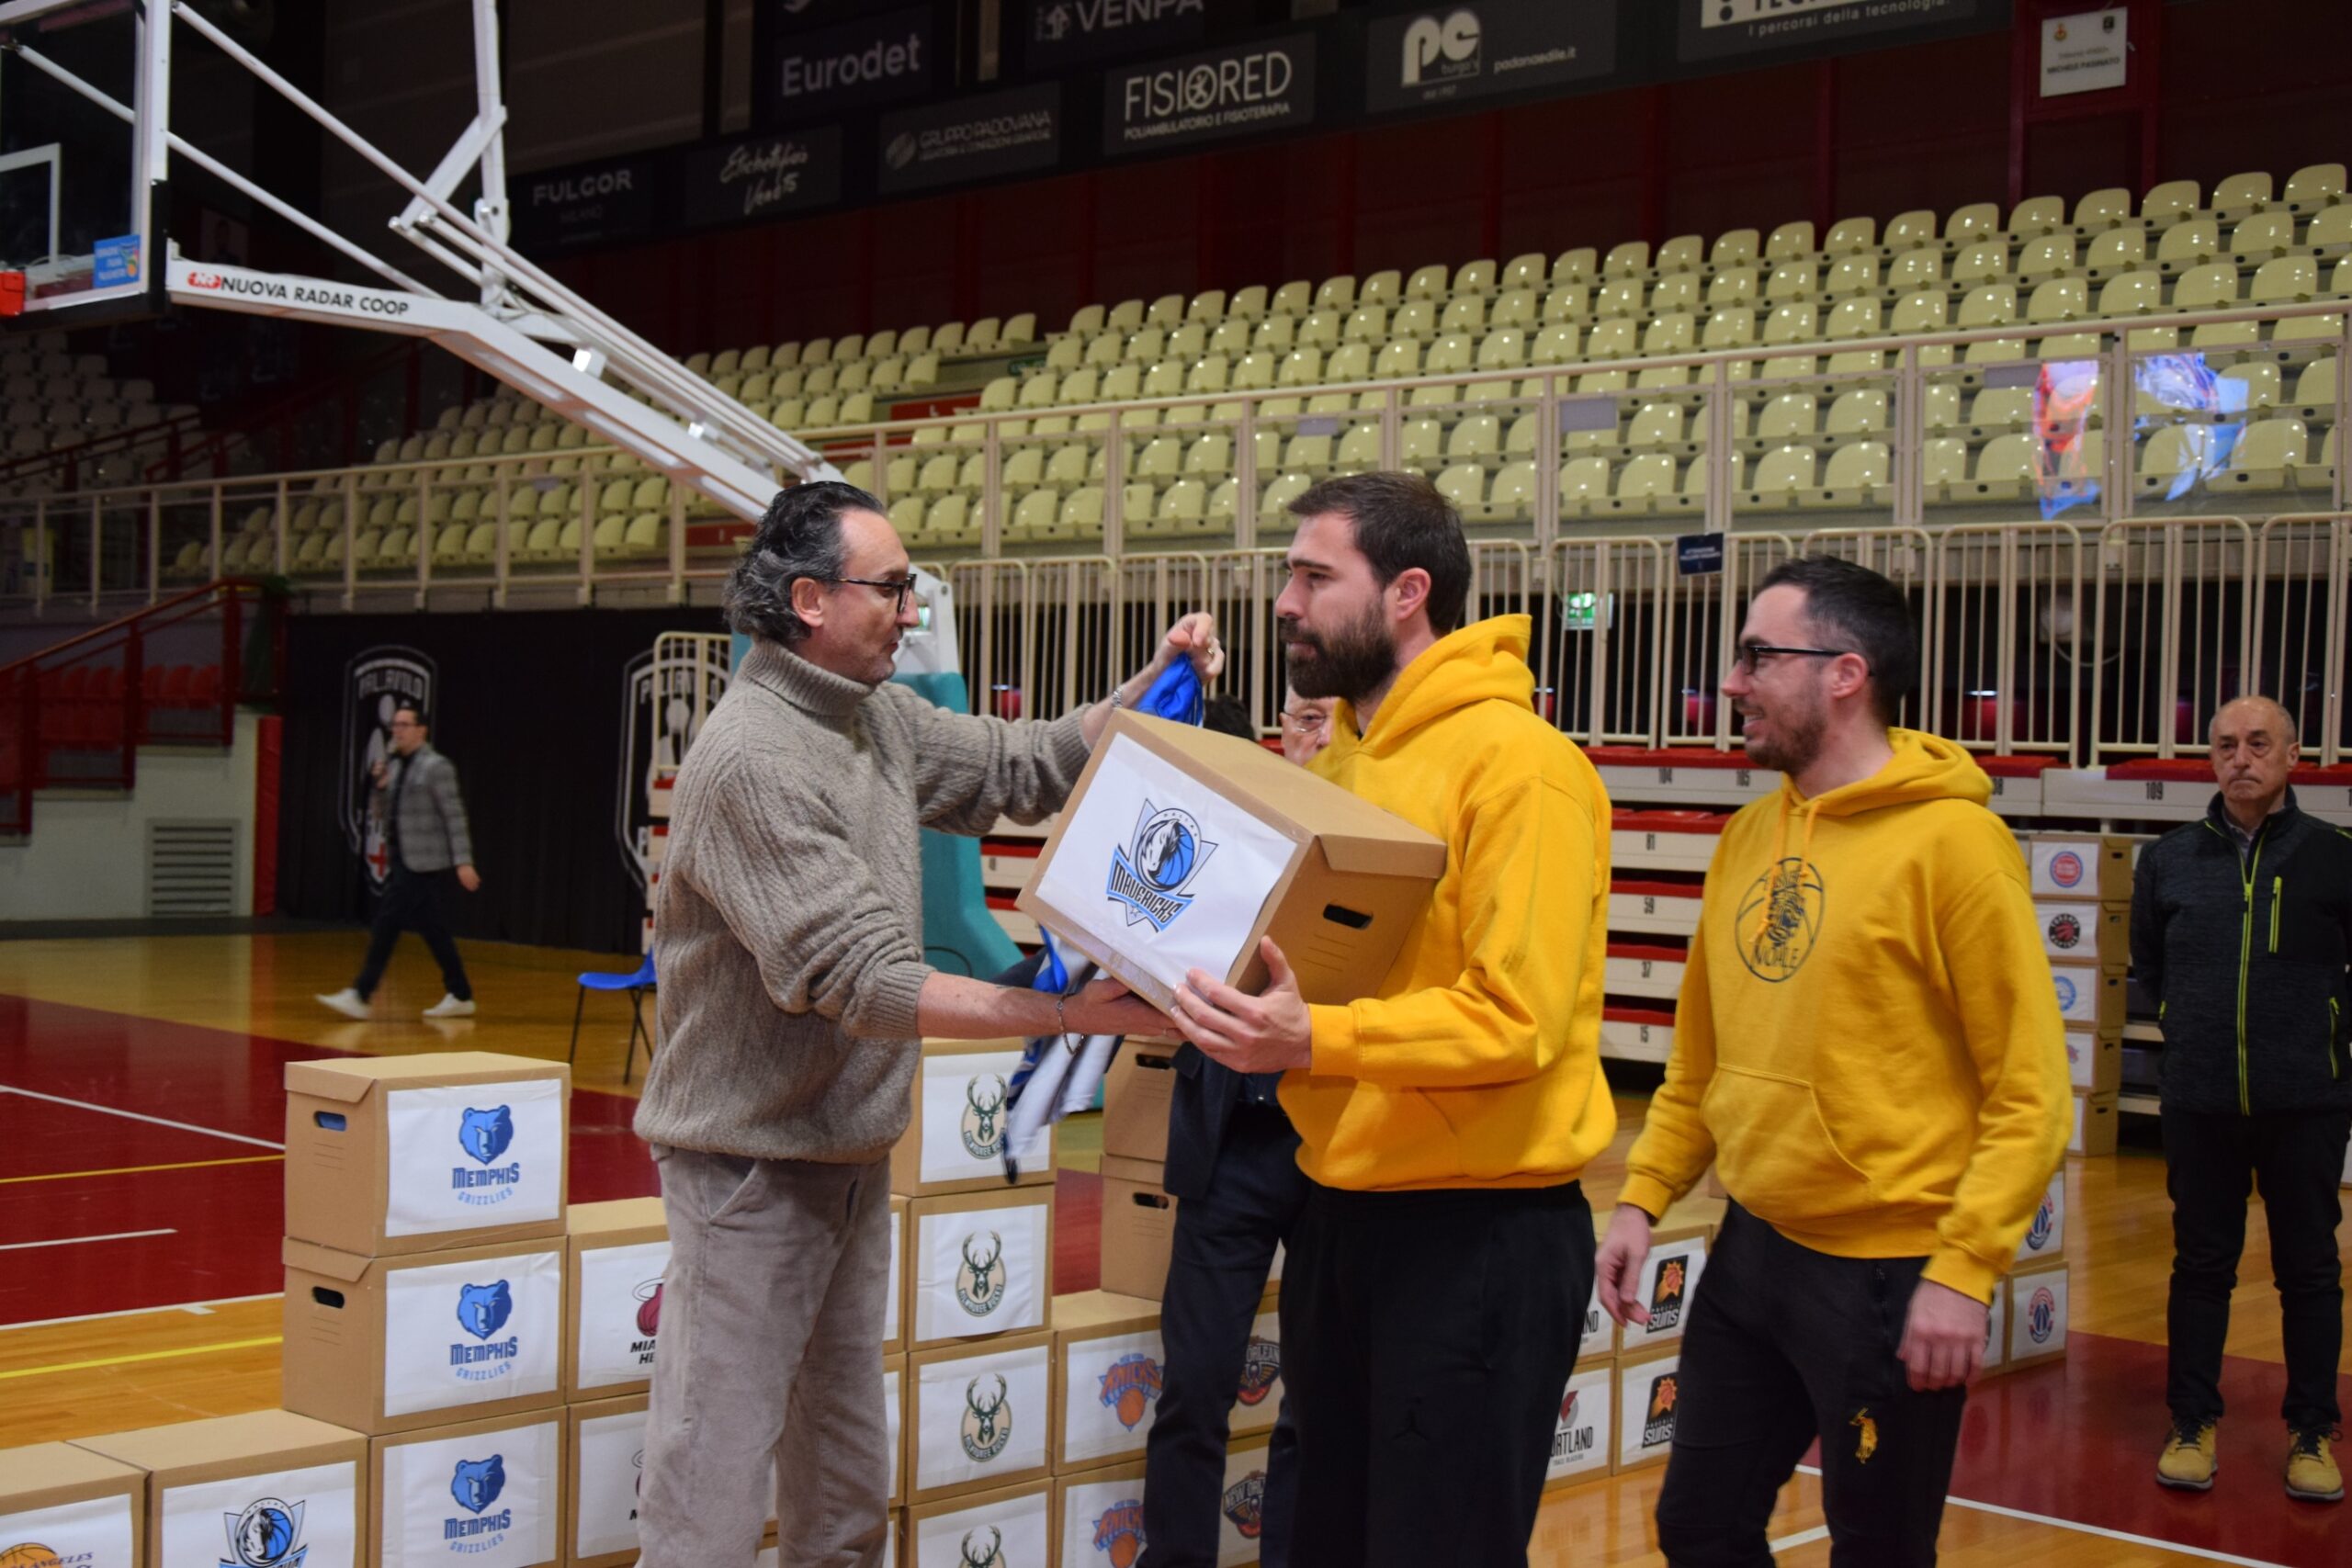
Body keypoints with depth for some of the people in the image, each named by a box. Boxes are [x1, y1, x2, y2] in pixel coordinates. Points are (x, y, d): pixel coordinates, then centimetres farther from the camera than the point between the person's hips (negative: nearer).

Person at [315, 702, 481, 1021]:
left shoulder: (436, 767, -10)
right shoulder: (394, 766, 14)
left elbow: (454, 816, -13)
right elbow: (381, 813, 16)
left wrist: (463, 862, -18)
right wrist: (381, 787, -4)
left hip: (423, 863, -8)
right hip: (404, 861, 8)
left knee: (386, 925, -10)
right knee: (433, 929, 10)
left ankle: (360, 996, -7)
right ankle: (460, 997, 16)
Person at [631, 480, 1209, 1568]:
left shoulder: (876, 715, 5)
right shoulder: (753, 762, -22)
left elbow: (1021, 768, 14)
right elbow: (862, 981, -27)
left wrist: (1154, 685, 0)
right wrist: (1066, 1015, -30)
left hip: (853, 1155, 9)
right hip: (752, 1163, -9)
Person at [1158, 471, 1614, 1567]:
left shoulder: (1517, 764, -15)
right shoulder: (1339, 763, 12)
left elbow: (1516, 1018, -22)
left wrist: (1315, 1039, -33)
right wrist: (1215, 1000, -1)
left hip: (1478, 1232, -8)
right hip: (1341, 1213, 8)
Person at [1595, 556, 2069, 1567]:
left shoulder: (1950, 839, -13)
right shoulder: (1748, 837, 7)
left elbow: (2029, 1092, -15)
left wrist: (1965, 1272, -20)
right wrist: (1642, 1199, 5)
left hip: (1889, 1278, -6)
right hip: (1752, 1252, 7)